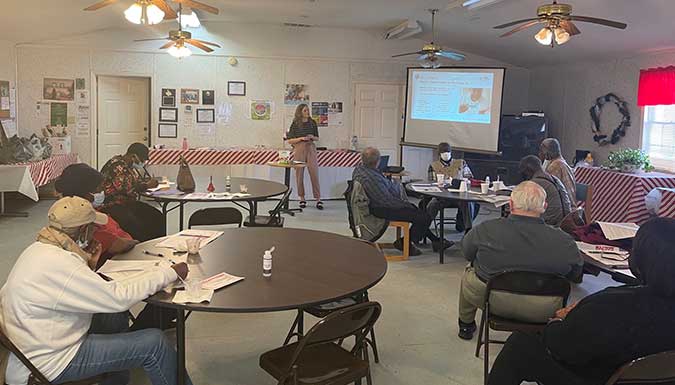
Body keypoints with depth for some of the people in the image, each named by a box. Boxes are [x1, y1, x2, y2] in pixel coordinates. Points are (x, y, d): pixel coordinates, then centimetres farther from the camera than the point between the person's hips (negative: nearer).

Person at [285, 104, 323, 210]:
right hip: (299, 149, -1)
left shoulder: (312, 123, 8)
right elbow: (289, 140, 1)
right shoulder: (295, 124, 1)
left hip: (311, 149, 1)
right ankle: (302, 199, 14)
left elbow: (317, 138, 16)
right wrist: (301, 138, -11)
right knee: (299, 174, 2)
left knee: (314, 173, -5)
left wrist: (312, 137, -6)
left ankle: (318, 199, -2)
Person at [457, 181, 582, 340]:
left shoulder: (486, 229, -17)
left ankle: (466, 325, 46)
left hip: (493, 303, 0)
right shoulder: (565, 242, -17)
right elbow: (574, 274, 1)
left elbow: (467, 253, 2)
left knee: (469, 274, 29)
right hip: (543, 313, 1)